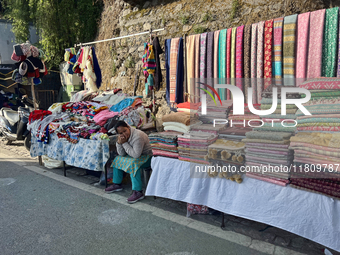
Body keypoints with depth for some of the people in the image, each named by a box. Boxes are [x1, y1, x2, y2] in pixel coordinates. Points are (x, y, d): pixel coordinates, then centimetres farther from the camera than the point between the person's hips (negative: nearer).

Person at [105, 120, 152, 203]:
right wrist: (119, 143, -19)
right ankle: (117, 184, 17)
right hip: (134, 155, 9)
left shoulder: (138, 136, -29)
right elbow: (122, 154, -1)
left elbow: (136, 155, -33)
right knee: (117, 159, 6)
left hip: (146, 156, -9)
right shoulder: (123, 137, -2)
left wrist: (124, 143, -28)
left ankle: (138, 192, -31)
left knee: (133, 164, -34)